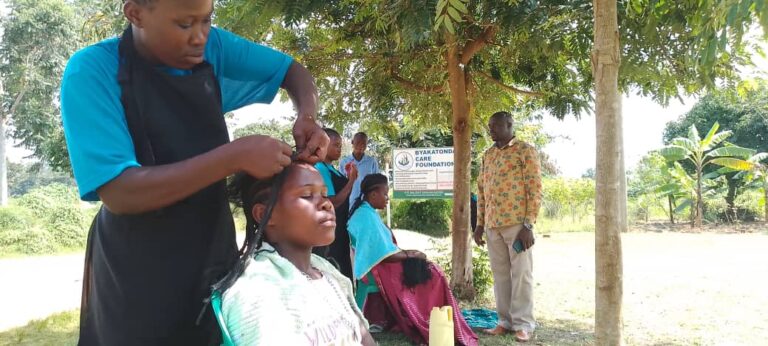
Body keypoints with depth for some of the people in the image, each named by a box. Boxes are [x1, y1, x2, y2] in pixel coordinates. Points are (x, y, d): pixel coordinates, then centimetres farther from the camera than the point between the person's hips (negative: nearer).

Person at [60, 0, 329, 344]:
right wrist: (236, 157, -30)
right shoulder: (91, 71, -17)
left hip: (216, 262, 5)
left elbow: (292, 70, 8)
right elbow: (119, 194, -25)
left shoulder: (213, 47, -5)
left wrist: (307, 118, -14)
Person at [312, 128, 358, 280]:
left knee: (342, 273, 16)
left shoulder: (332, 170, 11)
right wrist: (352, 180, -17)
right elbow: (333, 202, -21)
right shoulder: (321, 169, -16)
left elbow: (343, 198, 17)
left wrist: (348, 178, 5)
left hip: (339, 230, 9)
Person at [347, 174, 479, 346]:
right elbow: (385, 256, -24)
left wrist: (405, 252, 6)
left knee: (429, 270, 9)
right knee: (431, 275, -5)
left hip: (375, 269, 9)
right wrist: (411, 255, -9)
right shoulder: (368, 216, -22)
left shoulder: (364, 213, 10)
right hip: (379, 273, -9)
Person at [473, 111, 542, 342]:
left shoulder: (525, 151, -3)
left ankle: (523, 324, 8)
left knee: (521, 274, 0)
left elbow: (535, 189, -8)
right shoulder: (487, 155, 15)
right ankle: (505, 321, 20)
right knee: (500, 274, 10)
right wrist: (480, 224, 12)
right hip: (493, 225, 6)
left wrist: (528, 225, -14)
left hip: (517, 223, -6)